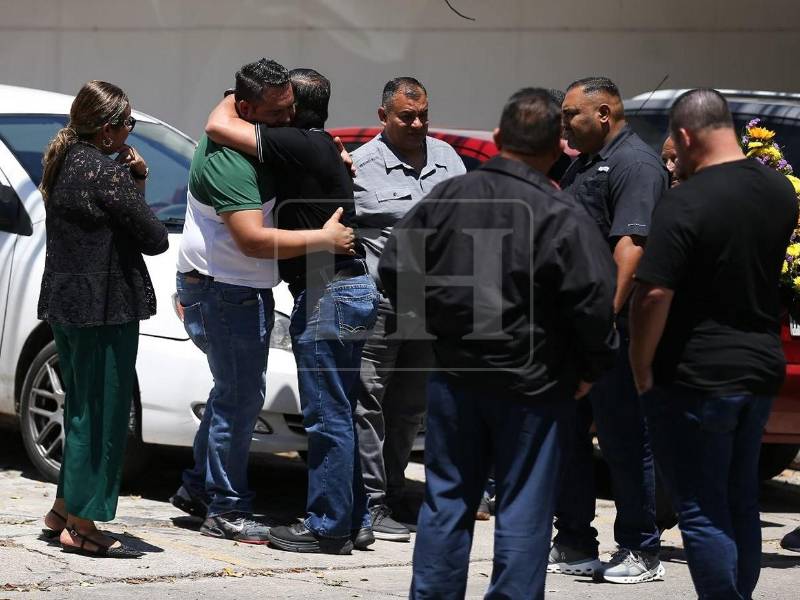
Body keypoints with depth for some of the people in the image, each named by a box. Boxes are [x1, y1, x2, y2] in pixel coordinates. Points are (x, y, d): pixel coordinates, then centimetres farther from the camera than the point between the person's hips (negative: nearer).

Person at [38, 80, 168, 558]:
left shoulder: (63, 165, 10)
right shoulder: (106, 172, -18)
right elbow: (155, 240, -14)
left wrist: (135, 185, 1)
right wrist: (136, 189, 1)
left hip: (65, 304, 9)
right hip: (104, 308, -9)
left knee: (83, 411, 20)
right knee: (102, 415, -1)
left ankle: (65, 508, 26)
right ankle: (82, 524, 2)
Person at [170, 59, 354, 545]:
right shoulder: (227, 161, -25)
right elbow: (253, 240, -32)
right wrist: (324, 239, -25)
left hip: (246, 290, 10)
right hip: (223, 290, -10)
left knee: (235, 391, 18)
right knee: (241, 397, -6)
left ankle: (198, 486, 28)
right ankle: (226, 510, 1)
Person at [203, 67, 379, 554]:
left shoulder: (301, 145, -15)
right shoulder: (323, 149, 15)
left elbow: (220, 127, -18)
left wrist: (233, 99, 0)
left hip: (328, 295, -10)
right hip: (351, 290, 10)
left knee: (327, 417, -5)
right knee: (338, 414, 15)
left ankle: (327, 527, -1)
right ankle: (353, 521, 20)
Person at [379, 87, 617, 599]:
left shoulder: (447, 197, 1)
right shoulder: (563, 218, -15)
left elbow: (395, 269, 7)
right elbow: (595, 304, -18)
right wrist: (591, 369, -3)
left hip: (453, 377, 5)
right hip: (532, 385, -4)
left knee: (446, 500, 15)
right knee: (523, 513, 3)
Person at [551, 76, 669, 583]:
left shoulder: (635, 163, -11)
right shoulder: (584, 165, 20)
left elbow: (631, 243, -22)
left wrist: (609, 311, -29)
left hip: (612, 329, -10)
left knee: (624, 439, -4)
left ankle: (641, 553, 3)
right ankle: (574, 546, 21)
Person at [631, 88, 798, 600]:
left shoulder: (687, 203, -21)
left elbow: (654, 295, -22)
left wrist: (641, 369, -9)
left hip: (696, 379, -7)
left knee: (702, 513, 0)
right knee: (741, 503, 18)